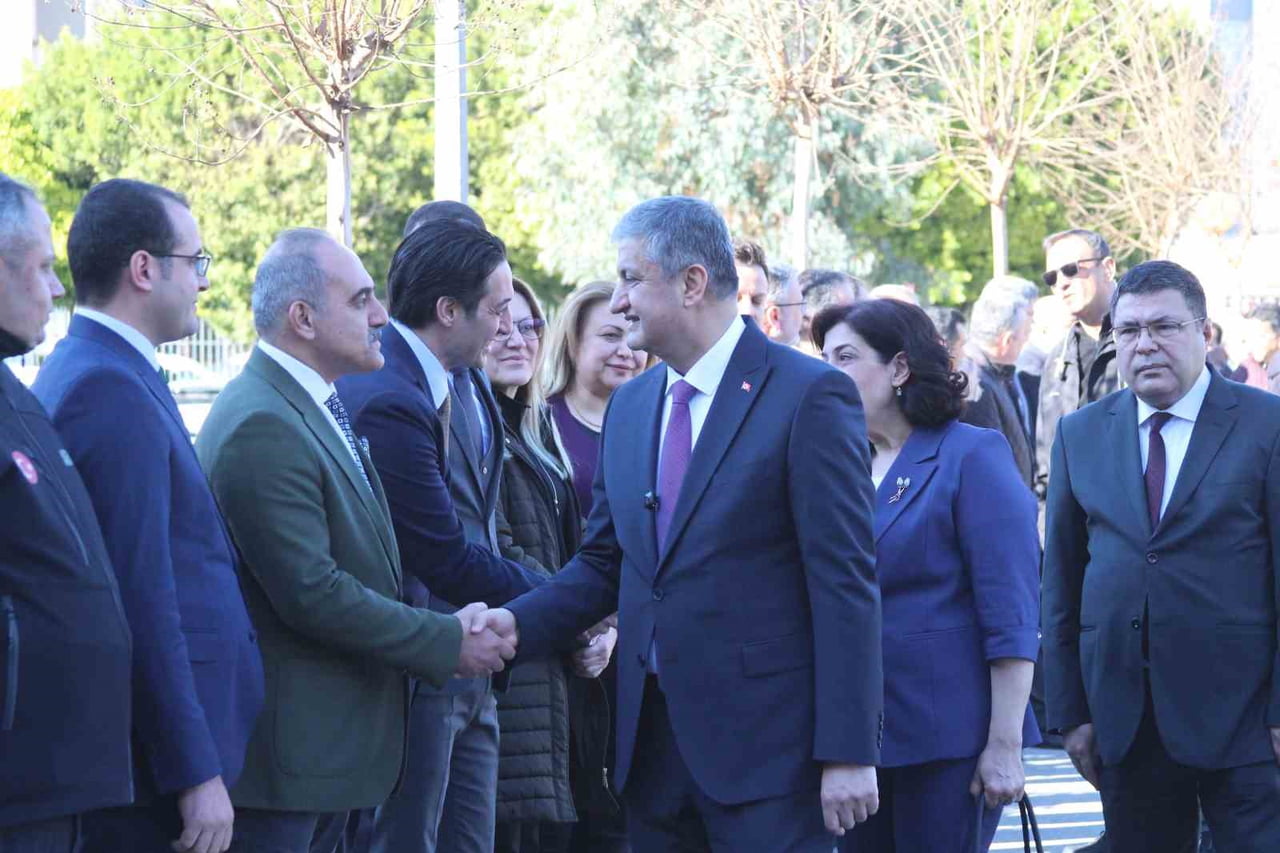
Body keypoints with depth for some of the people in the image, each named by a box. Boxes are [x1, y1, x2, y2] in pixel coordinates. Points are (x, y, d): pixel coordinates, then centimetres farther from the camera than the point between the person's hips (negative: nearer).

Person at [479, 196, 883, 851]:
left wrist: (847, 751, -15)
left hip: (765, 744, -7)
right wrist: (516, 623, -2)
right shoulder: (629, 408, 14)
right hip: (653, 743, 7)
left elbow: (845, 581, -11)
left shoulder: (808, 396, -8)